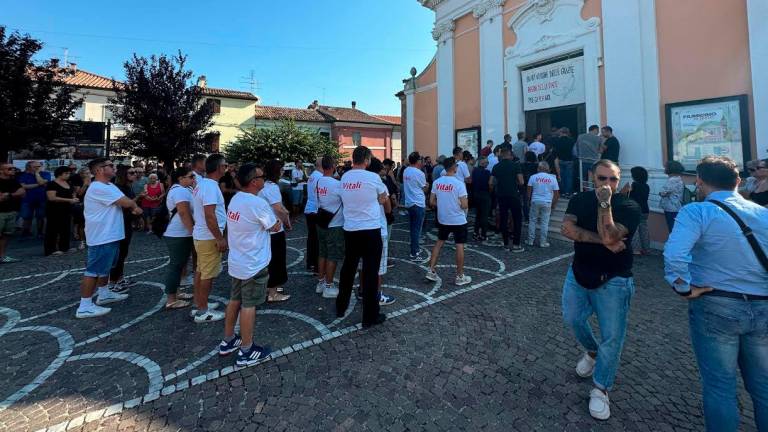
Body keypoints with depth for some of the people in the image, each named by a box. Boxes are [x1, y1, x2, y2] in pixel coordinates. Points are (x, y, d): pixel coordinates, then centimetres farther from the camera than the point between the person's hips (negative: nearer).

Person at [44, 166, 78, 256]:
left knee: (66, 229, 11)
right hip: (55, 211, -8)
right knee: (53, 230, -2)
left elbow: (71, 194, 25)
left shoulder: (68, 184, 12)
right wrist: (69, 200, -23)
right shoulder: (51, 184, -11)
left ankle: (64, 247, 21)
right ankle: (50, 249, 4)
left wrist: (74, 198, 2)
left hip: (67, 210, 8)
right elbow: (52, 198, -20)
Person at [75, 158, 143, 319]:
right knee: (94, 270, -5)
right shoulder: (99, 188, -21)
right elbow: (127, 202, -23)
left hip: (109, 235, 11)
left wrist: (133, 207, -7)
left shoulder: (108, 186, 14)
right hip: (102, 237, -11)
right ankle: (85, 306, 2)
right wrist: (135, 206, -2)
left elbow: (126, 203, 13)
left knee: (105, 267, 22)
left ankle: (104, 294, 38)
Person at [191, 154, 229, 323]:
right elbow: (210, 215, -27)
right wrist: (220, 238, -22)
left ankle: (199, 305, 30)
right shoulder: (210, 186, -22)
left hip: (200, 235, 10)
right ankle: (202, 312, 10)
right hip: (209, 237, -10)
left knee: (201, 271, 18)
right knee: (208, 274, 0)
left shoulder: (202, 183, 10)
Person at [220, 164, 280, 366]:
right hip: (253, 264, -8)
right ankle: (246, 352, 15)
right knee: (249, 305, 2)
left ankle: (228, 341, 34)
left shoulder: (235, 199, 3)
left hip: (236, 262, 8)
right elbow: (275, 227, -9)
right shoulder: (258, 204, -23)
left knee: (235, 300, 19)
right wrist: (277, 218, 10)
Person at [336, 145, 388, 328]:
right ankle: (370, 316, 11)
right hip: (370, 229, -5)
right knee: (370, 273, 2)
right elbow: (384, 198, 3)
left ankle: (341, 307, 33)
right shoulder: (373, 177, -10)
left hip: (350, 229, 5)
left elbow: (345, 201, 11)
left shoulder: (344, 178, 4)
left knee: (348, 269, 19)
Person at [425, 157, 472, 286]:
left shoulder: (436, 182, -2)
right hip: (458, 220, -5)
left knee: (439, 242, 18)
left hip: (443, 219, 5)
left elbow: (432, 202, 2)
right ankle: (460, 276, 14)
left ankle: (431, 270, 18)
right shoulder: (459, 184, -17)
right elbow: (464, 206, -17)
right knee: (459, 246, 5)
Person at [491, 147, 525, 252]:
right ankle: (516, 245, 4)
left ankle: (506, 244, 13)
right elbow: (521, 182, -9)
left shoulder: (496, 166, 4)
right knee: (517, 220, 6)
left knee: (503, 220, 9)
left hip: (501, 196, 3)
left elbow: (490, 183, 1)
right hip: (513, 195, -3)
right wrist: (515, 182, 12)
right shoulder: (515, 165, -5)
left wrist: (494, 190, 21)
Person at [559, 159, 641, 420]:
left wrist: (605, 203, -29)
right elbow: (567, 229, -17)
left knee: (612, 337, 1)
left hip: (613, 281, -4)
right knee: (572, 319, 16)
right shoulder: (580, 200, 0)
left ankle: (600, 390, 19)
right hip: (578, 274, 4)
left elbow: (610, 236, -26)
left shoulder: (629, 207, -11)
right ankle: (592, 351, 47)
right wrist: (602, 241, -23)